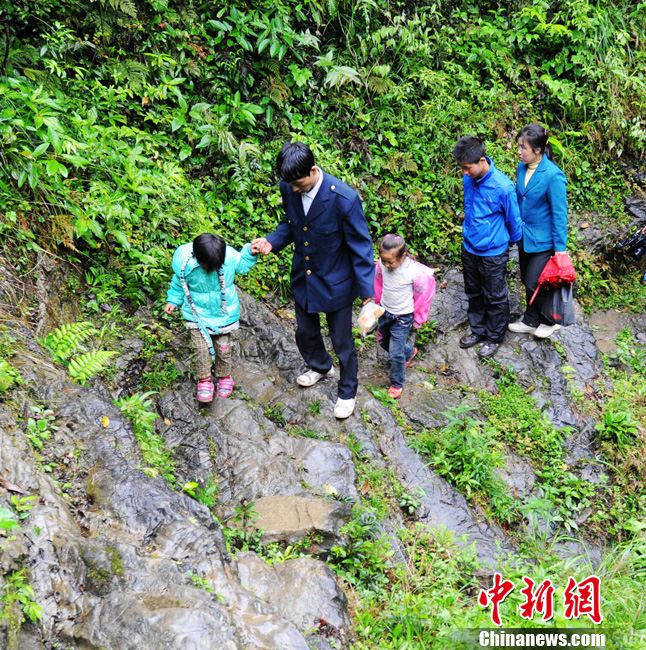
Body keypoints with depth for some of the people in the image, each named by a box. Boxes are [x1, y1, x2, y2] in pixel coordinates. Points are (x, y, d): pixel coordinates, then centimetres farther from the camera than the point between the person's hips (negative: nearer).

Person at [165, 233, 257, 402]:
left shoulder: (230, 257, -23)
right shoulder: (185, 263, -24)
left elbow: (243, 264, 1)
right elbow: (179, 283, -1)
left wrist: (250, 251, -14)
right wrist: (173, 300, 0)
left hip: (224, 312, 1)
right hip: (198, 314, -1)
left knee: (223, 348, 10)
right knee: (202, 349, -7)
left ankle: (224, 377, 34)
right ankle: (204, 381, 14)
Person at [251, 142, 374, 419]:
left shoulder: (344, 198, -30)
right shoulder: (289, 188, -13)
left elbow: (361, 246, -20)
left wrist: (367, 291, -20)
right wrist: (272, 242, -13)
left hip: (335, 282, -5)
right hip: (302, 279, 5)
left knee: (342, 342, 13)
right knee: (305, 333, 24)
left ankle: (347, 391, 38)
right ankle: (320, 366, 56)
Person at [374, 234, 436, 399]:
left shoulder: (415, 272, -29)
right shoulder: (382, 264, -17)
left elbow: (423, 295, -14)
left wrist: (418, 319, -4)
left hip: (402, 317, -6)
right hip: (384, 312, 6)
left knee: (395, 353, -3)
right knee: (383, 341, 25)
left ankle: (397, 384, 21)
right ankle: (409, 352, 52)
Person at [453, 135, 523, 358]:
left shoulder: (503, 187, -26)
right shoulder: (468, 180, -8)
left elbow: (514, 220, -11)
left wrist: (511, 241, 4)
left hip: (493, 252, -6)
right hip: (469, 248, 6)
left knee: (495, 298, 12)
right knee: (474, 293, 21)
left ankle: (494, 338, 29)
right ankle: (478, 330, 40)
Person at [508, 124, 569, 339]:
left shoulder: (553, 176, -24)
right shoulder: (522, 167, -3)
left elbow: (559, 214, -19)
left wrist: (560, 247, -15)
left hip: (543, 240, -7)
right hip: (524, 236, 7)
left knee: (534, 284, -1)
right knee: (527, 281, 17)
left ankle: (550, 320, 24)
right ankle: (531, 321, 36)